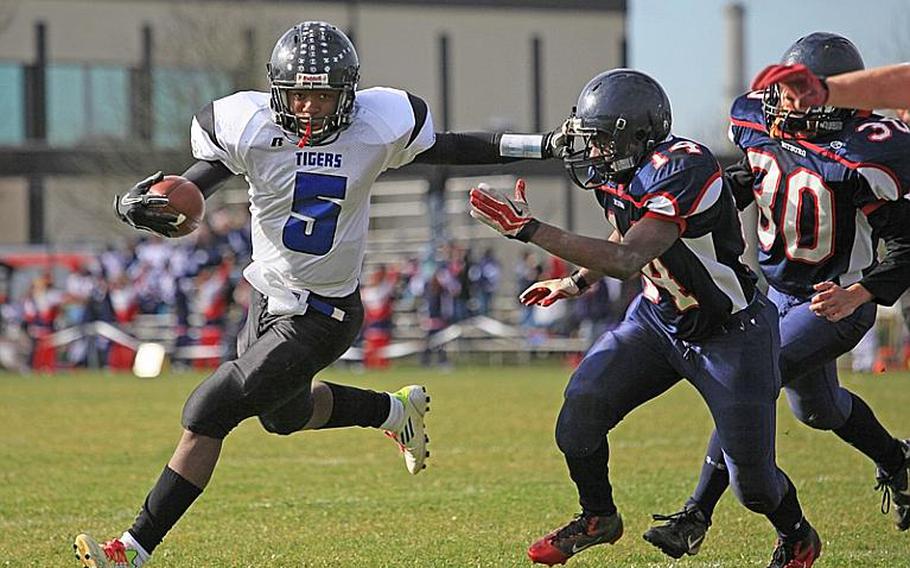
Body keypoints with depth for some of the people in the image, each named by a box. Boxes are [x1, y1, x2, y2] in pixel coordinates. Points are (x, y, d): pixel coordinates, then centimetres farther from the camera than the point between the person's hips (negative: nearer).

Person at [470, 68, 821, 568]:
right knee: (579, 418, -10)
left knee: (751, 478, 1)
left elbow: (626, 260, -41)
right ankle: (597, 518, 16)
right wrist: (575, 283, 8)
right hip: (659, 319, 7)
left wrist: (528, 229, -42)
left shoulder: (683, 169, -32)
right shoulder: (617, 173, -6)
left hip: (730, 333, -7)